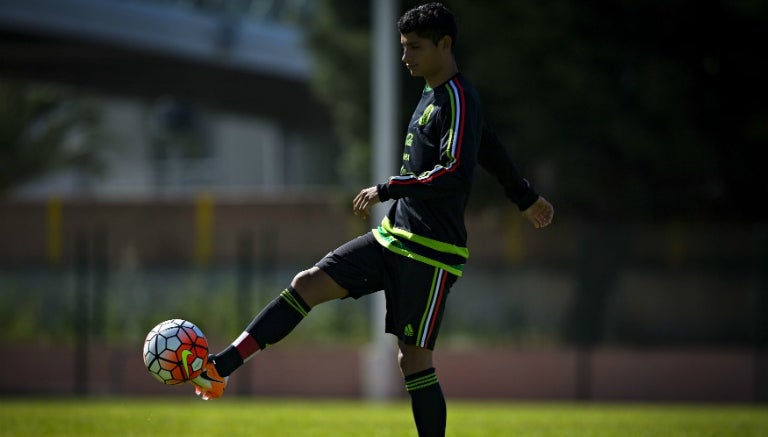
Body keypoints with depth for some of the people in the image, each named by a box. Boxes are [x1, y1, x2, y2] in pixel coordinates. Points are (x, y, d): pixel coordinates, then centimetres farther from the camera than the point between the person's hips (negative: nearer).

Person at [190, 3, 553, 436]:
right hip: (394, 238, 9)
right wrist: (526, 196, 40)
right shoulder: (435, 94, 15)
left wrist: (387, 189, -20)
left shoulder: (457, 100, -15)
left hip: (431, 251, -9)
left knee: (414, 358, -6)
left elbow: (455, 173, -26)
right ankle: (220, 369, -10)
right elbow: (488, 145, 28)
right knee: (308, 283, -3)